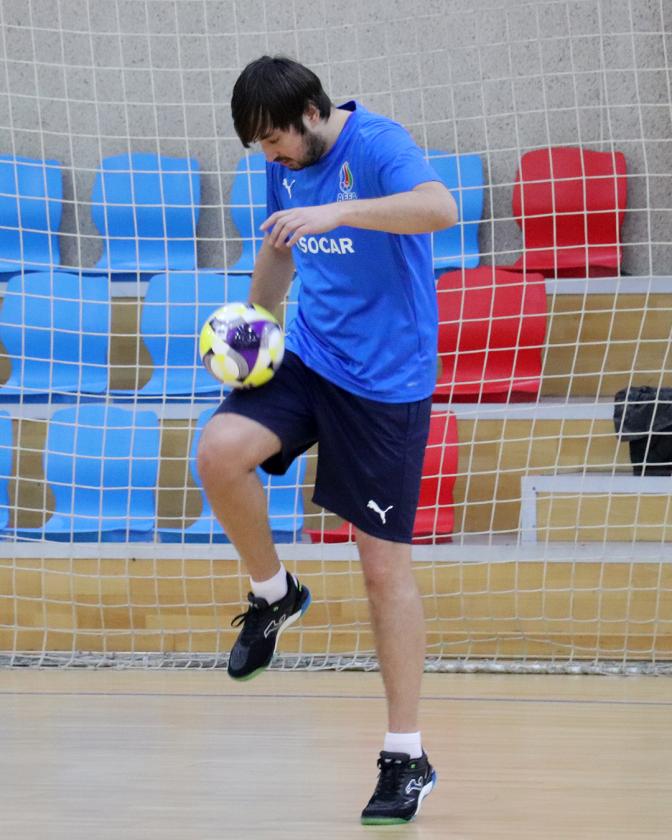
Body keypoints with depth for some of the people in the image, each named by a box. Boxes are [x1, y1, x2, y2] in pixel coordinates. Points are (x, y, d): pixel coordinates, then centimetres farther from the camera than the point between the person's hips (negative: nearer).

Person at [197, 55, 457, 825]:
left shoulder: (376, 145, -16)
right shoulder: (284, 167, 6)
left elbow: (440, 209, -36)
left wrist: (333, 212, -44)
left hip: (387, 378, -6)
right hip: (308, 357, 6)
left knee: (384, 562, -3)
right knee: (221, 451, -22)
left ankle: (407, 759, 7)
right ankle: (273, 594, 6)